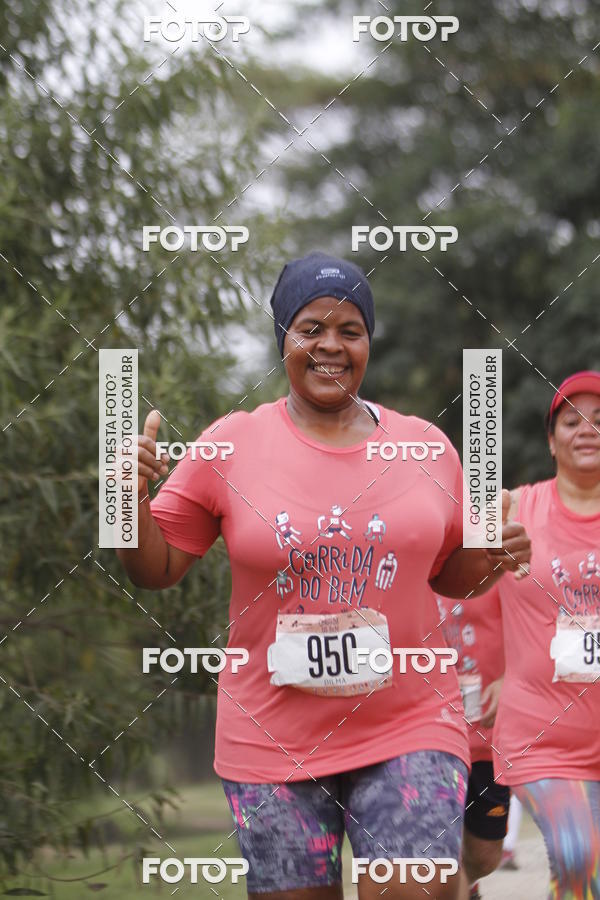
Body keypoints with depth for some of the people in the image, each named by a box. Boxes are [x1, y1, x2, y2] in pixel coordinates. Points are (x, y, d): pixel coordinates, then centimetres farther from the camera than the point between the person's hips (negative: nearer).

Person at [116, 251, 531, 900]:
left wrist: (493, 558, -4)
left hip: (408, 728, 1)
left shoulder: (425, 446, 6)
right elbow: (155, 570, 3)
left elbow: (450, 575, 18)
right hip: (273, 744, 0)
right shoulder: (230, 445, 0)